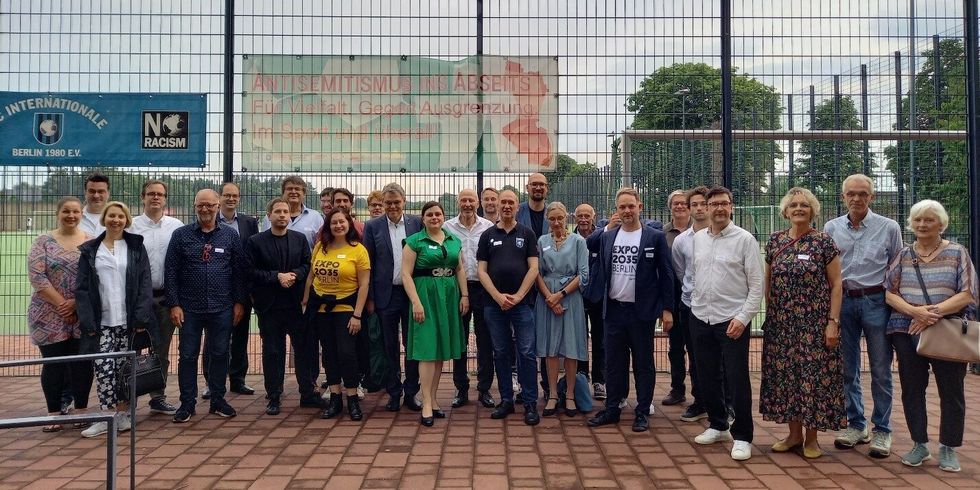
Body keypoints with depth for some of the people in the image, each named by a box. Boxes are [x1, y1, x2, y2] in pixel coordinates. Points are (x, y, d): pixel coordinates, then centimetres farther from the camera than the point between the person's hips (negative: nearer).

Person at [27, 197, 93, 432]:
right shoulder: (43, 242, 2)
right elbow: (36, 276, -7)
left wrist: (76, 303, -13)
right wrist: (61, 304, -12)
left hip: (83, 315, 1)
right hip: (50, 315, 0)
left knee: (82, 362, 4)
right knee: (54, 363, 5)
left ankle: (81, 410, 16)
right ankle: (54, 413, 16)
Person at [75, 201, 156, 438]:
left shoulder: (136, 247, 5)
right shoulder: (90, 250, 9)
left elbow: (145, 284, 0)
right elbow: (82, 288, 5)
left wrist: (141, 318, -9)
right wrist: (88, 321, -5)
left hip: (129, 321, -1)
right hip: (102, 322, 1)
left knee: (125, 368, 4)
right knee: (104, 367, -7)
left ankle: (122, 413, 15)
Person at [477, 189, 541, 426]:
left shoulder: (527, 233, 6)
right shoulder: (488, 235, 9)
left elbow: (533, 268, 0)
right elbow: (481, 270, 4)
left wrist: (518, 296, -10)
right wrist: (498, 296, -8)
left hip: (522, 302, -2)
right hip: (494, 304, 2)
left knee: (527, 353, -3)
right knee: (500, 352, 8)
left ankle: (530, 403, 4)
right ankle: (506, 400, 19)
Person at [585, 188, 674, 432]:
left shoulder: (655, 237, -3)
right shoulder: (607, 236, 7)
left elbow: (666, 274, -2)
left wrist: (667, 309, -6)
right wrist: (607, 226, 7)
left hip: (641, 311, -3)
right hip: (614, 310, 3)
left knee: (643, 364, 6)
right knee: (614, 363, 11)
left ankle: (642, 413, 16)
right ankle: (612, 409, 22)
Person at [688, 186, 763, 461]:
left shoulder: (745, 239, -6)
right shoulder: (697, 239, 8)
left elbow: (756, 284, -7)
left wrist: (743, 318, -13)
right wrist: (695, 299, 12)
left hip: (732, 321, -5)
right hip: (701, 319, 5)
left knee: (737, 380, -1)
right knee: (708, 377, 14)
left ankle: (742, 437, 13)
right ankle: (717, 426, 31)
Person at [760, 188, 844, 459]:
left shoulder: (824, 242, -4)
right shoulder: (775, 241, 6)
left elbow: (836, 284, -4)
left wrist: (833, 322, -9)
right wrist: (769, 314, 7)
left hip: (814, 322, -3)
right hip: (781, 322, 4)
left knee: (813, 374, 1)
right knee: (784, 374, 7)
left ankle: (811, 437, 16)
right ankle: (794, 434, 20)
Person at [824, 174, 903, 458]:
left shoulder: (889, 228, 1)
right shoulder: (831, 228, 6)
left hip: (876, 301, -2)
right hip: (843, 301, 2)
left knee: (881, 370, 3)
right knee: (848, 369, 9)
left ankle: (882, 431, 15)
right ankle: (856, 425, 23)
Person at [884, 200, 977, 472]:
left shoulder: (957, 253, 2)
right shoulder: (904, 256, 8)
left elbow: (967, 295, -6)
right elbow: (889, 294, 2)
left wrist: (935, 312, -19)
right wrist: (915, 311, -16)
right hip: (908, 331, 2)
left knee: (951, 390, 5)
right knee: (912, 388, 7)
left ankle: (949, 448, 18)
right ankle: (919, 444, 20)